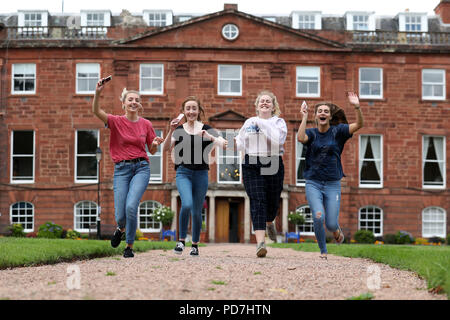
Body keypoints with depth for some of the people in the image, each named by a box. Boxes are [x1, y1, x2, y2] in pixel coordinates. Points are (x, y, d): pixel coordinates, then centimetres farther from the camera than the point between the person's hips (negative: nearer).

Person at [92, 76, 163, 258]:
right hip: (121, 169, 0)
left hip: (141, 168, 0)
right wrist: (97, 93, -35)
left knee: (131, 206, -22)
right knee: (120, 214, -5)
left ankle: (129, 246, -1)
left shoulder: (146, 124, 6)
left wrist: (155, 144, -7)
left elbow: (152, 151, 16)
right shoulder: (116, 122, 0)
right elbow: (96, 111, -18)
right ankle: (121, 228, 35)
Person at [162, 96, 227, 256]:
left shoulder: (207, 130, 4)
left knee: (196, 211, 6)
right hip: (183, 172, -1)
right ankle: (181, 240, -6)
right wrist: (171, 131, -15)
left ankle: (195, 245, 22)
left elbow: (224, 144, -8)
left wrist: (209, 137, -22)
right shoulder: (178, 130, 6)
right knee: (187, 204, -23)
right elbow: (165, 149, -4)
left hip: (201, 173, 1)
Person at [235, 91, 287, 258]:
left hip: (273, 165, -1)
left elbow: (278, 140, -14)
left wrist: (262, 125, -14)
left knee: (273, 201, 9)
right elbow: (239, 143, 24)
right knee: (257, 201, -13)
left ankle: (269, 222, 47)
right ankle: (260, 242, -21)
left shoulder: (279, 122, 6)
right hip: (251, 166, 1)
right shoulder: (249, 122, 15)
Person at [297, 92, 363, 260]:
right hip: (313, 183, 0)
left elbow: (358, 125, -12)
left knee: (331, 224, -4)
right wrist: (304, 117, -20)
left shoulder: (337, 131, 2)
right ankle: (323, 251, 5)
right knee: (318, 217, -20)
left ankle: (337, 230, 36)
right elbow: (301, 138, -21)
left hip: (332, 184, 0)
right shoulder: (311, 133, 3)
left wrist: (357, 107, -28)